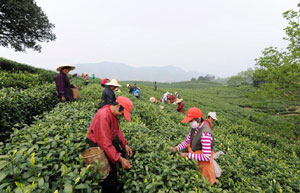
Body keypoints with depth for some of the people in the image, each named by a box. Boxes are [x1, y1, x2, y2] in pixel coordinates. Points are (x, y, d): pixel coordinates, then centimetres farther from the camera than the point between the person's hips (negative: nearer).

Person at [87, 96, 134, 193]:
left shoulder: (114, 112, -5)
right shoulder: (103, 116, -32)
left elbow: (117, 129, 6)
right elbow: (105, 143, -33)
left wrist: (125, 144, -4)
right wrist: (120, 159, -32)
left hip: (110, 138, 9)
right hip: (98, 144, -9)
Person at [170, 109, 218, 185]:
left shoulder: (205, 134, -33)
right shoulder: (194, 127, -7)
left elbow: (206, 157, -32)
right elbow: (187, 141, 5)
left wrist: (188, 155, -29)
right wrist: (177, 148, -12)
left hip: (203, 162, -7)